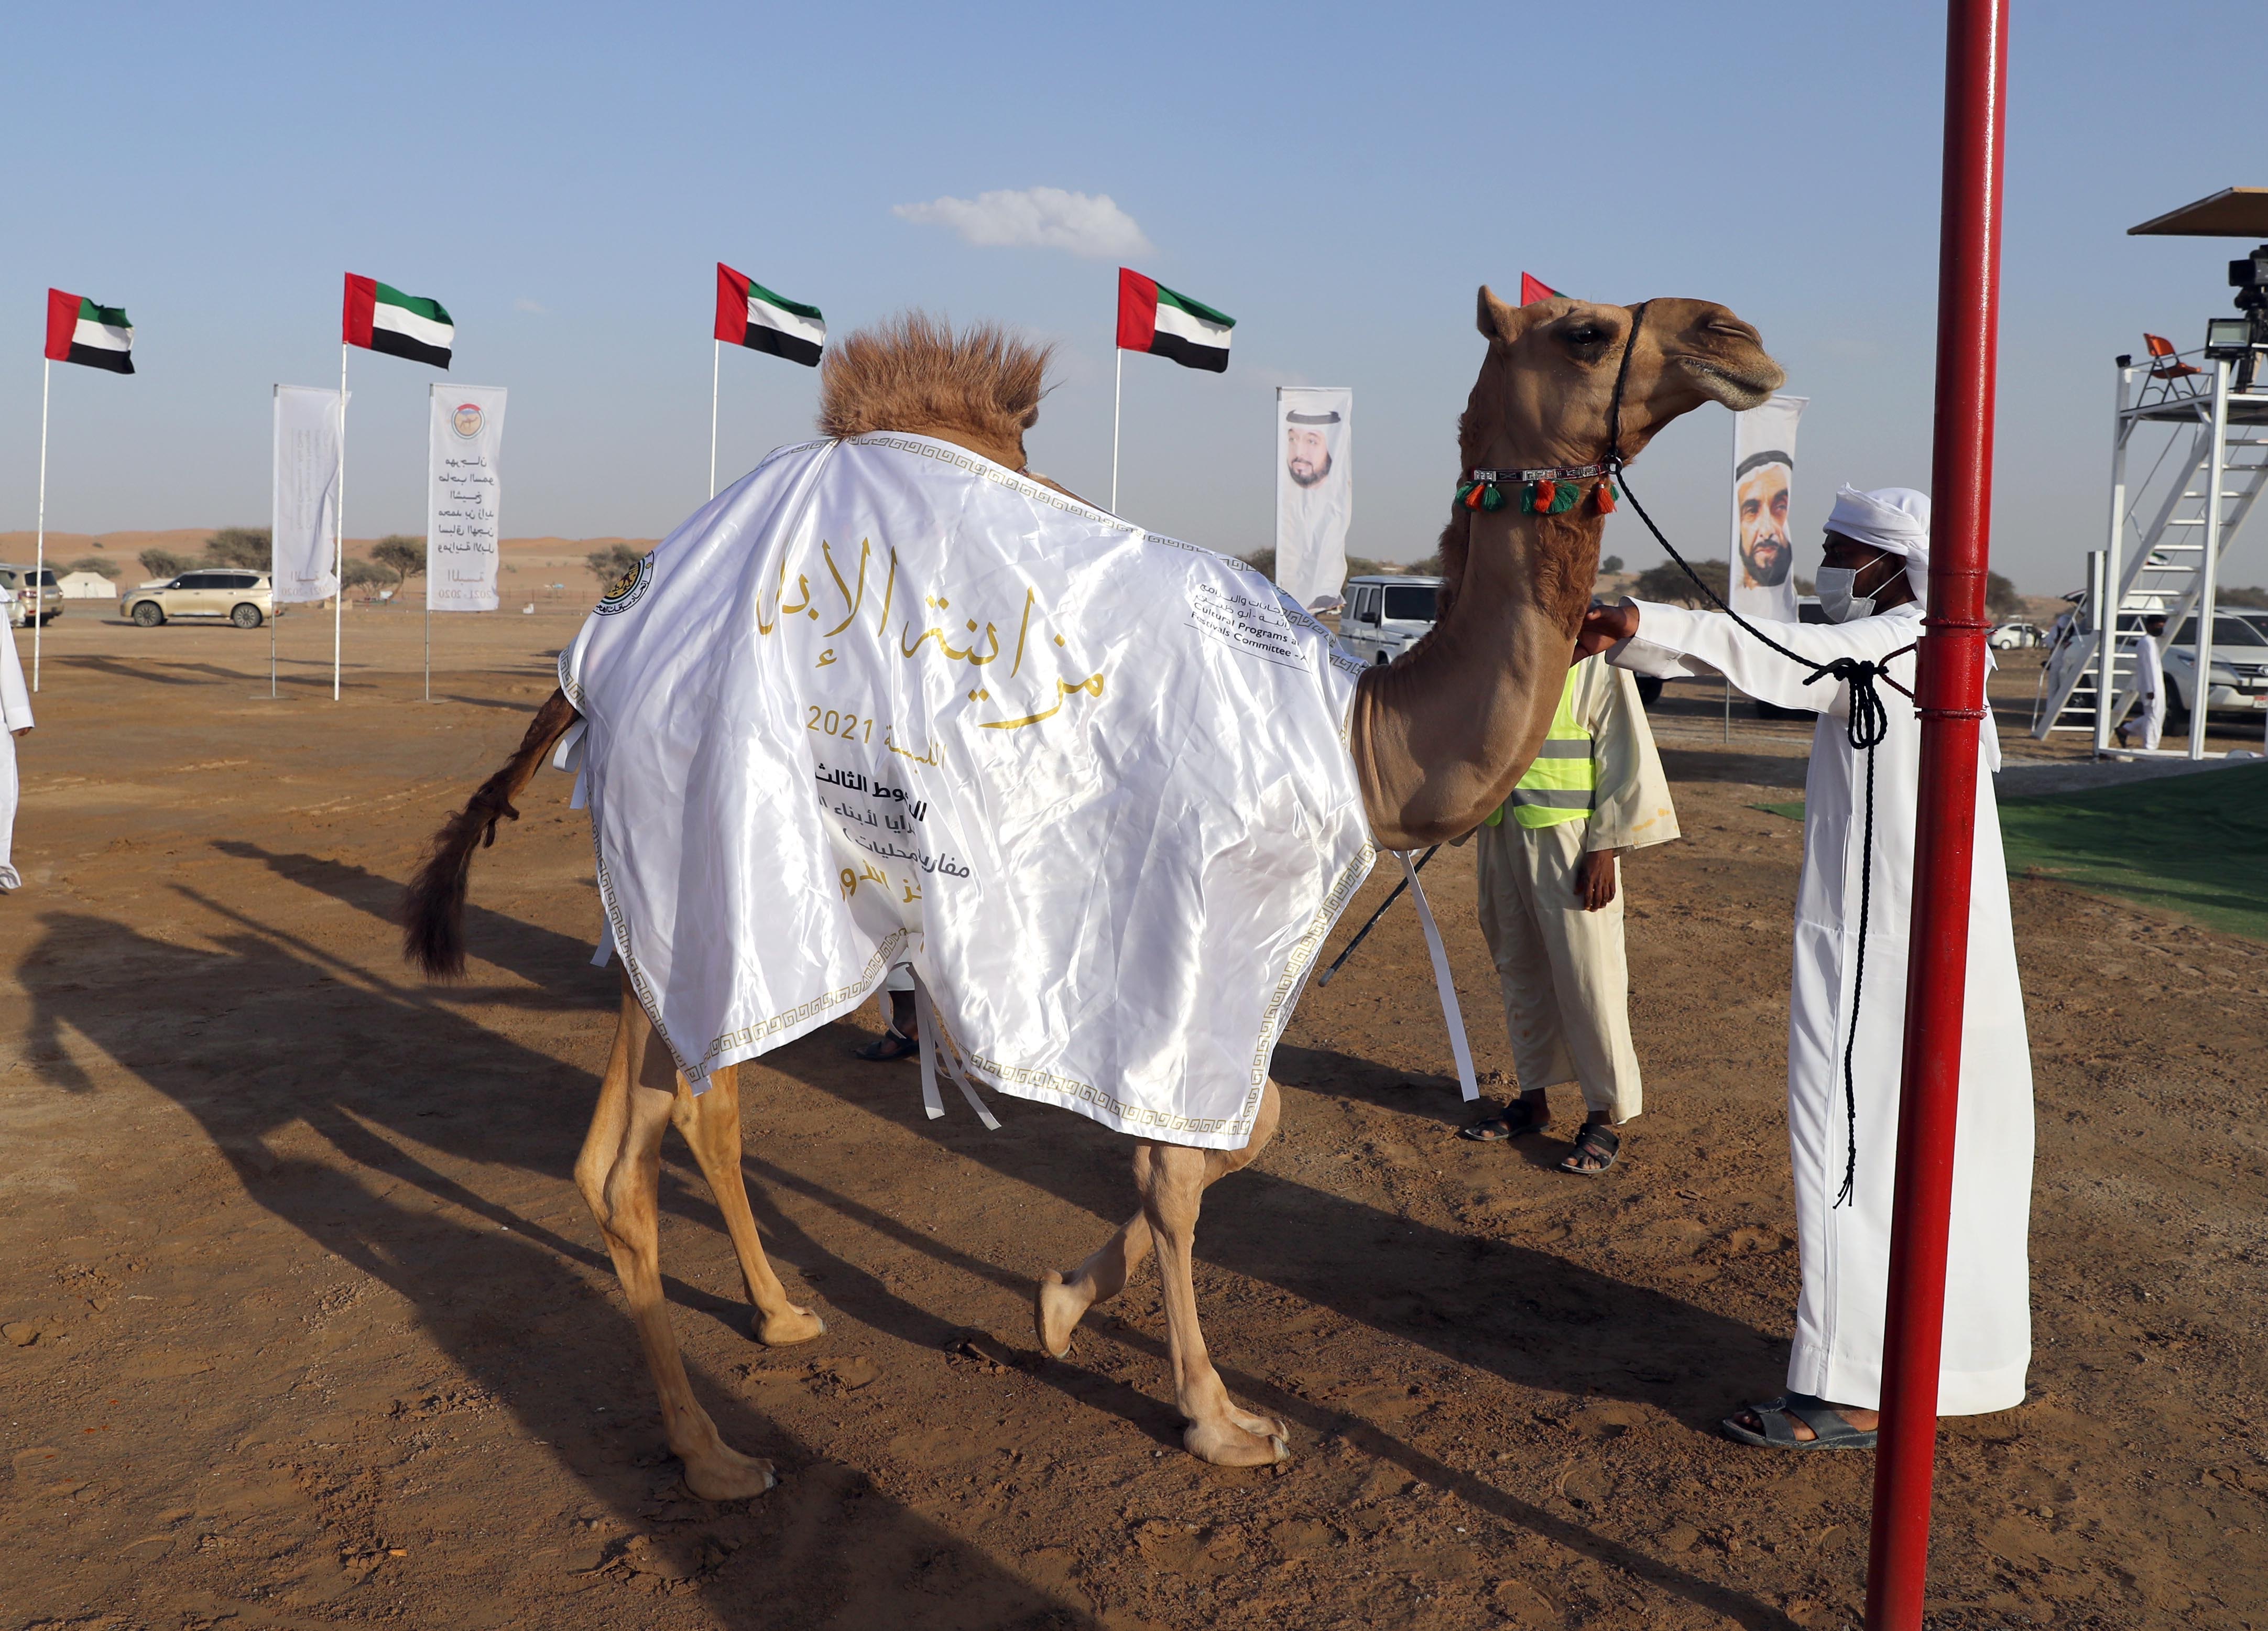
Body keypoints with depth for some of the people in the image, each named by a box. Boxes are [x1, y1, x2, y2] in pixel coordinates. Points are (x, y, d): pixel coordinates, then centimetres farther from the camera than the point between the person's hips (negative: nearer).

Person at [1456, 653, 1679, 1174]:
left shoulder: (1594, 658, -9)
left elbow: (1625, 756, -10)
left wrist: (1605, 848, -13)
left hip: (1568, 838, -7)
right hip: (1502, 833, 7)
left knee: (1587, 976, -2)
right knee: (1521, 971, 14)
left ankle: (1605, 1118, 9)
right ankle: (1534, 1099, 27)